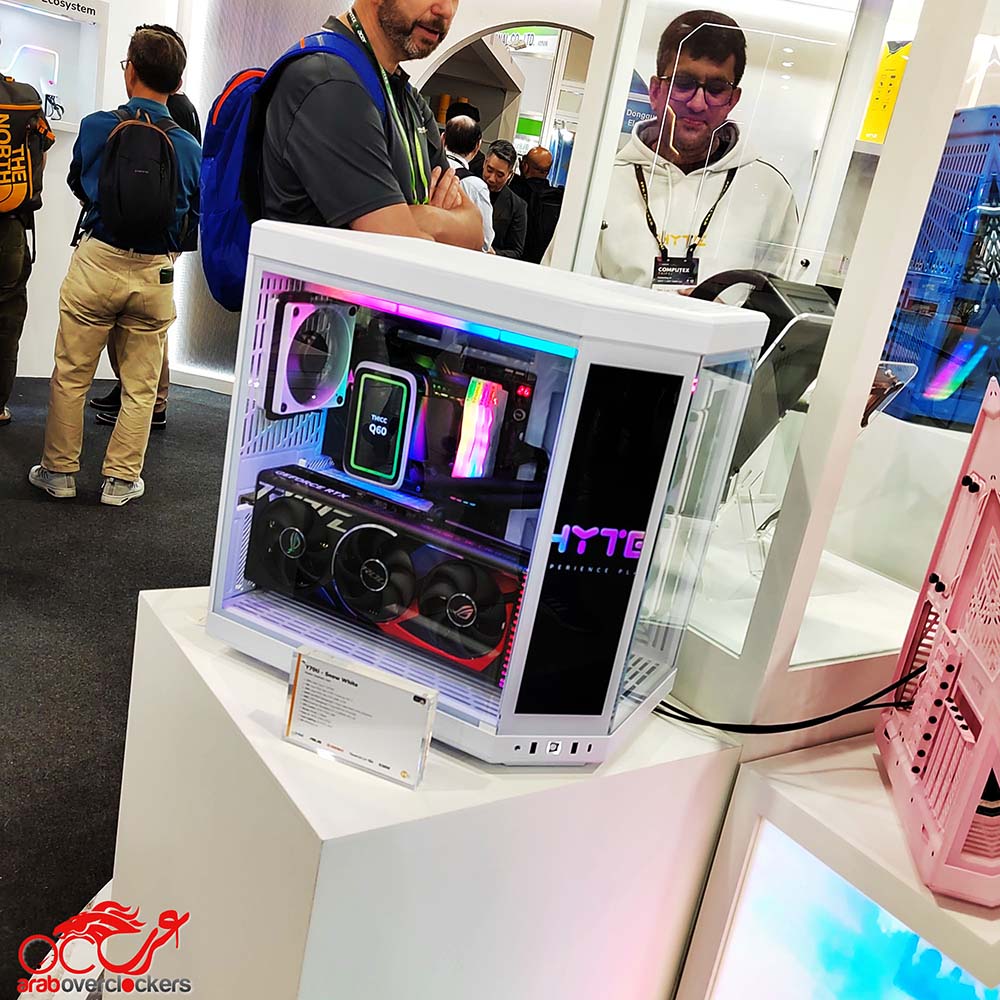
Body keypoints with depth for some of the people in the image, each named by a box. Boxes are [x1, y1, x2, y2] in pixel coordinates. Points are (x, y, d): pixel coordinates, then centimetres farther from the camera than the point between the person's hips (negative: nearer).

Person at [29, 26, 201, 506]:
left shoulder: (95, 127, -3)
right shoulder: (190, 147, -3)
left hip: (96, 263, -1)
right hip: (155, 274, 1)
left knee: (71, 376, 11)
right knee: (140, 387, 11)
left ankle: (59, 470, 20)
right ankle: (121, 480, 17)